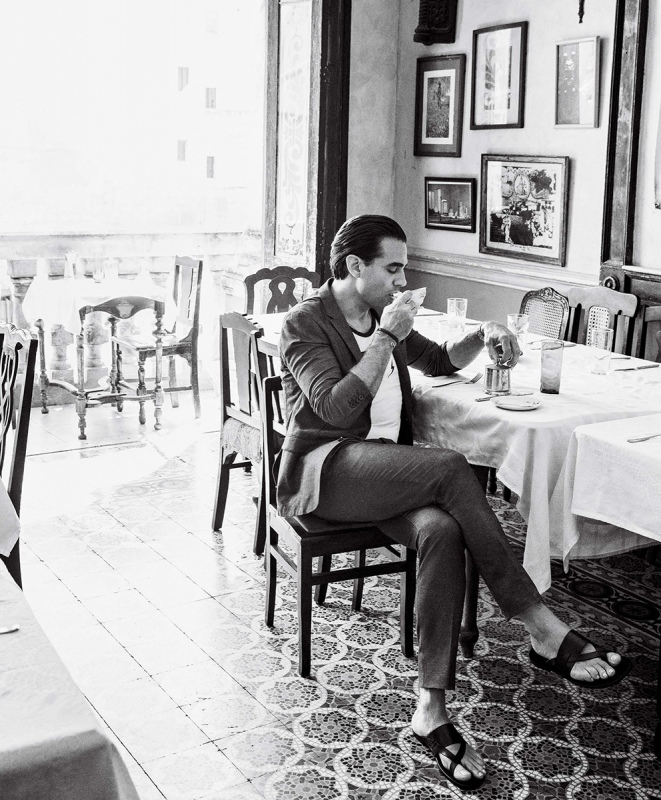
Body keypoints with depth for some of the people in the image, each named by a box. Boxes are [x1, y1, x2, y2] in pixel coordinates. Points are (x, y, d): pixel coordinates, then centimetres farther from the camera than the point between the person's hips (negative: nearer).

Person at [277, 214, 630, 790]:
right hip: (326, 468, -6)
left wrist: (482, 336, 12)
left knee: (442, 531, -30)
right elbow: (335, 406, -18)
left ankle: (432, 709, -29)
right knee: (449, 467, -32)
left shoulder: (379, 317, 17)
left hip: (386, 471, 6)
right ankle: (542, 628, -26)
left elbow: (440, 362, 31)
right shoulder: (305, 323, -4)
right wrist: (386, 337, -15)